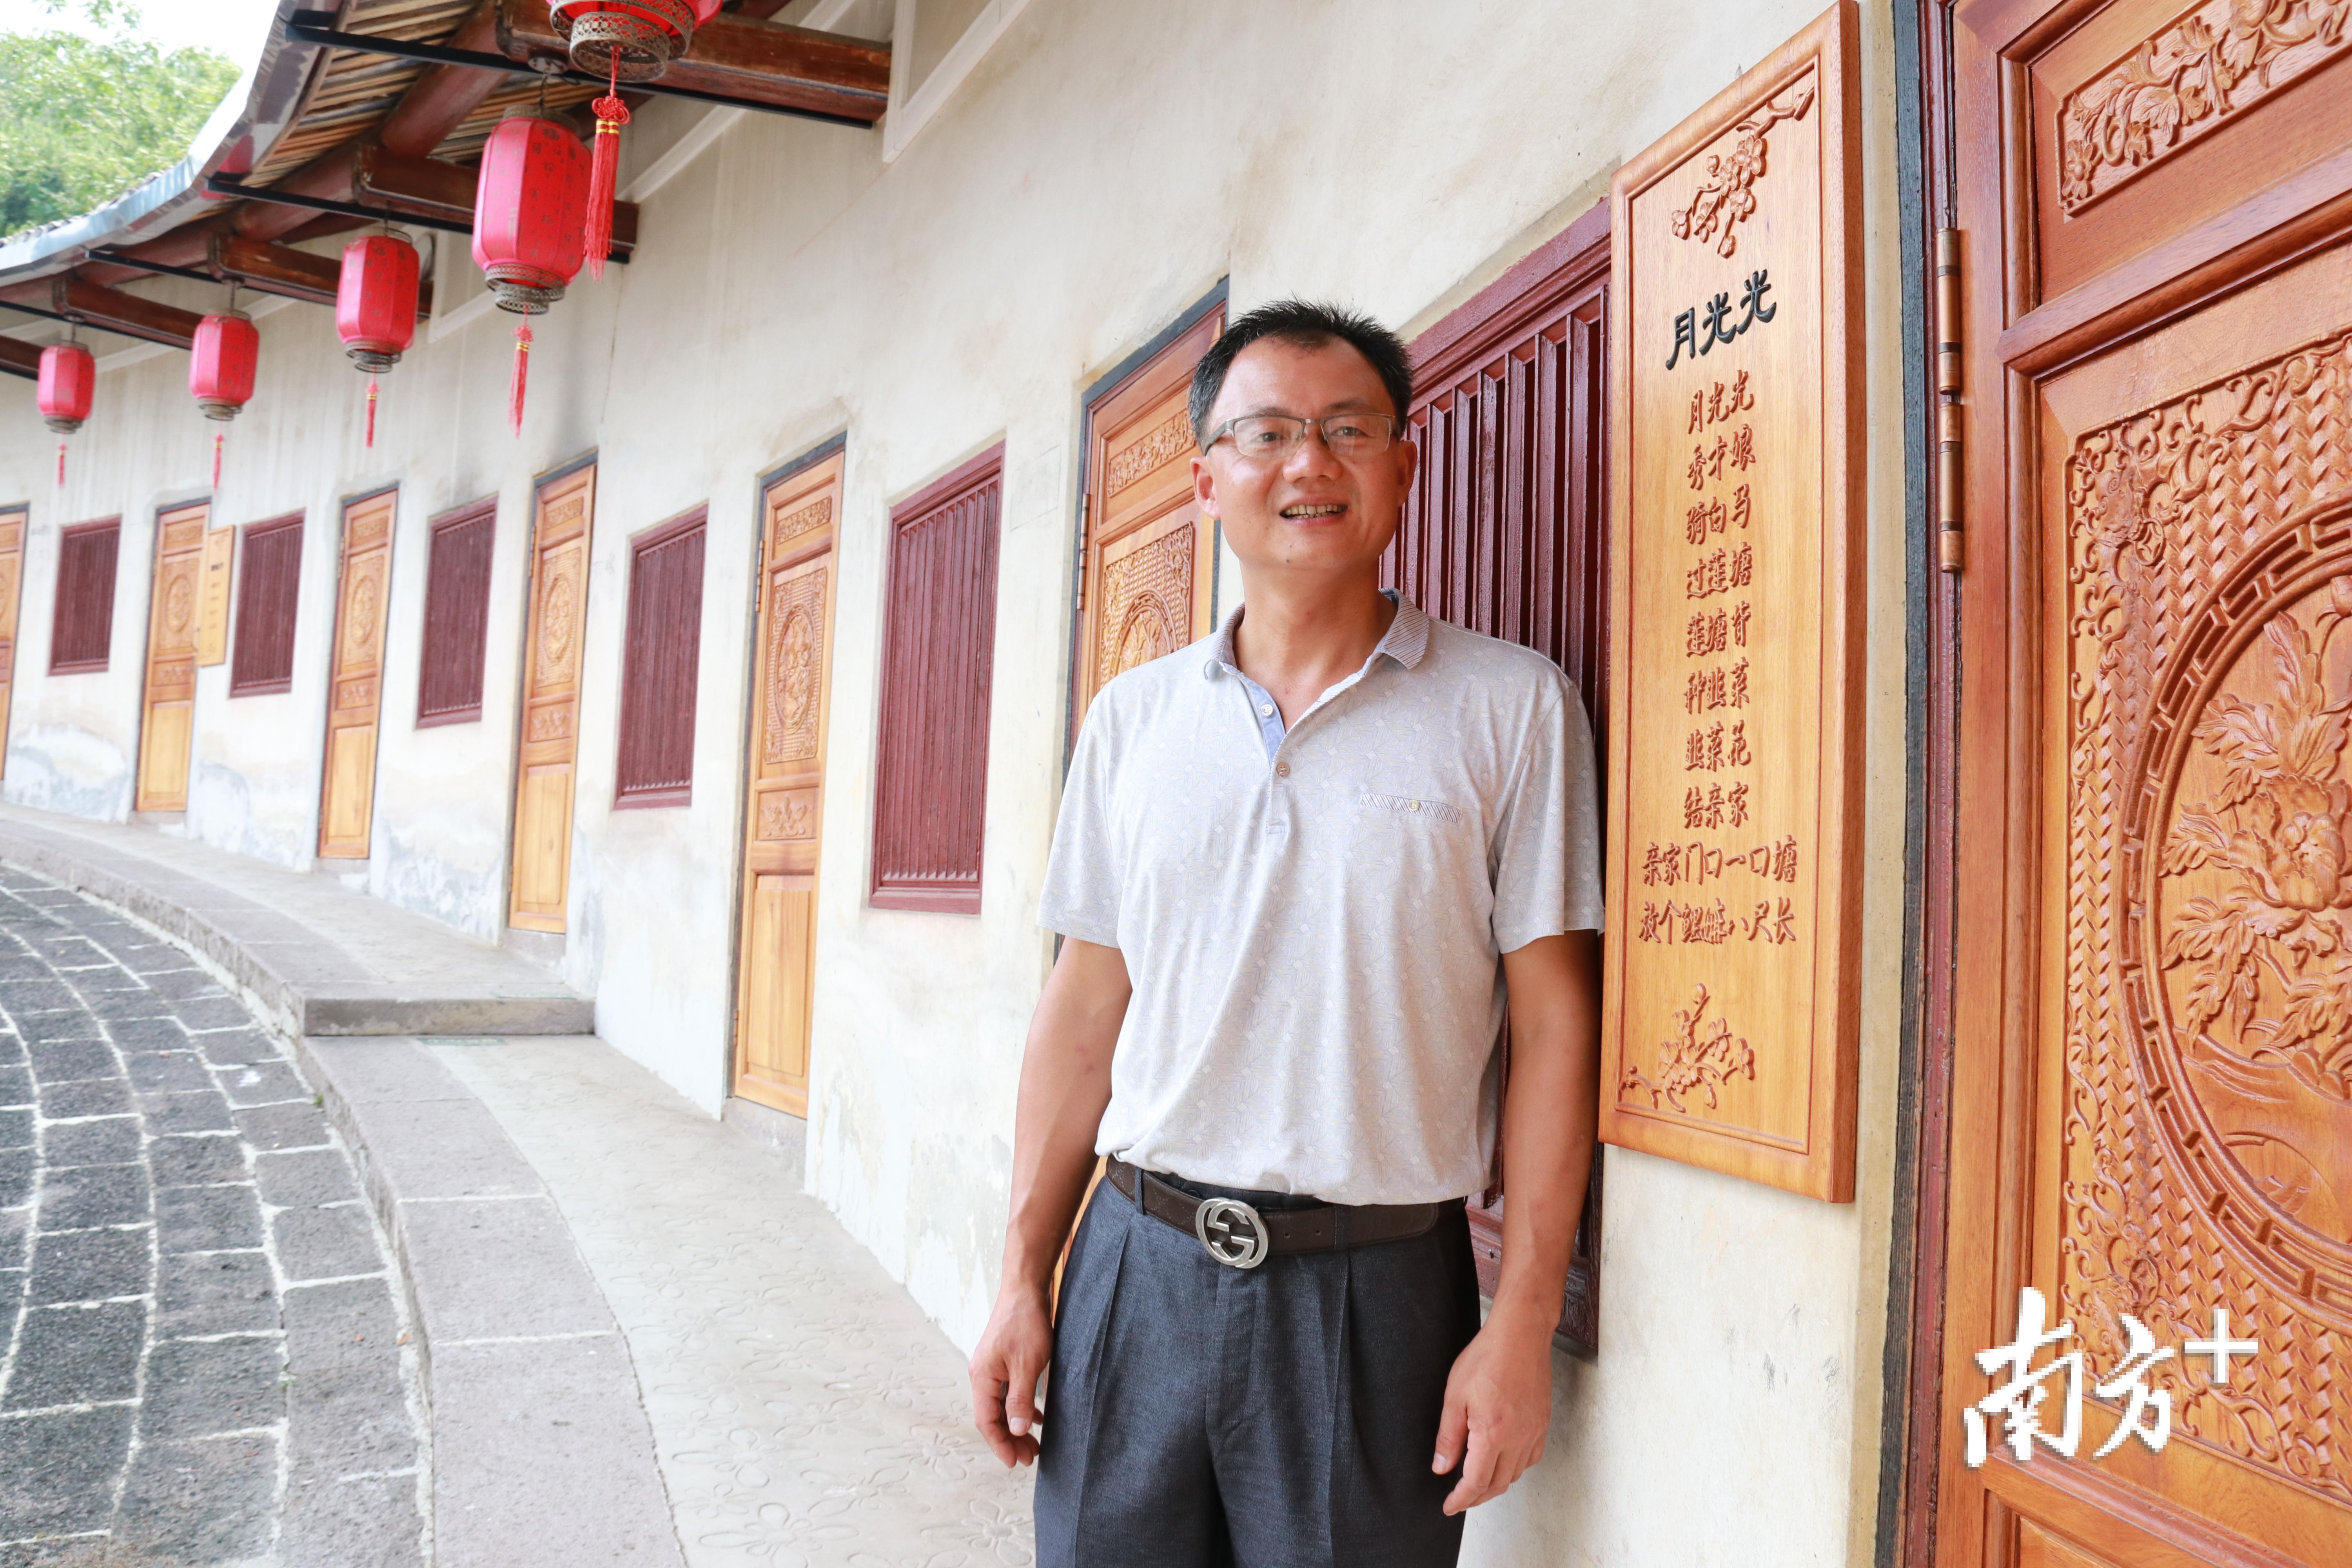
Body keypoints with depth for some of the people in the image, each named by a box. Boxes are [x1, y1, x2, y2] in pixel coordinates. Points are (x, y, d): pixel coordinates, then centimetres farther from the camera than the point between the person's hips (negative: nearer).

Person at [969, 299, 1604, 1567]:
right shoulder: (1134, 717, 6)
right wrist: (1025, 1277, 7)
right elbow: (1083, 1009, 8)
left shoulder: (1511, 705, -3)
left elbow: (1555, 1025, -5)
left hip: (1378, 1287, -2)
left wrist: (1521, 1325, -8)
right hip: (1138, 1265, 3)